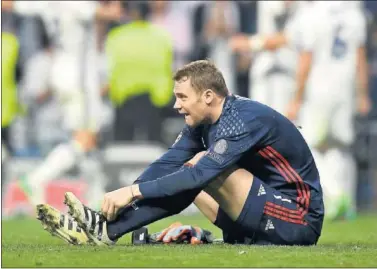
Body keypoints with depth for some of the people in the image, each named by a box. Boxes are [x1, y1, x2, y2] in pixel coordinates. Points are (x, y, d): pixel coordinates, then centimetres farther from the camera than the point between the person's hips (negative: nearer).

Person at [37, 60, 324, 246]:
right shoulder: (203, 121, 6)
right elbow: (168, 165, 0)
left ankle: (106, 230, -24)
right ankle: (106, 226, -11)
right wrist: (123, 197, -14)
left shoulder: (245, 119, -21)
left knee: (202, 168, -22)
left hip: (300, 221, -9)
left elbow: (200, 174, -29)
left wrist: (133, 191, -29)